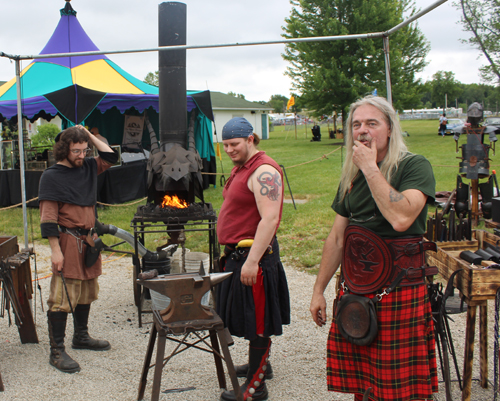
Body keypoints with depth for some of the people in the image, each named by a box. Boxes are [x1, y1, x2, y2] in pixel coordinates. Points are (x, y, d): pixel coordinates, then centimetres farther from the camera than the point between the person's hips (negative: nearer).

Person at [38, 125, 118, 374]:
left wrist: (89, 136, 11)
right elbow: (48, 217, -12)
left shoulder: (87, 168, 11)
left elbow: (109, 157, 21)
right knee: (63, 297, -8)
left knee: (87, 292, 17)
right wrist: (55, 250, -17)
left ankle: (81, 337, 33)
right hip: (68, 241, -8)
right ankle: (57, 351, -4)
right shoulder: (52, 176, -9)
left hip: (88, 240, 8)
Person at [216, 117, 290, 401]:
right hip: (237, 253, 10)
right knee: (248, 316, 20)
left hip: (254, 254, -10)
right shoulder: (241, 168, 15)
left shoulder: (264, 171, -17)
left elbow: (269, 219, -25)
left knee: (256, 321, -3)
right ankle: (259, 364, 36)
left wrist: (252, 261, -28)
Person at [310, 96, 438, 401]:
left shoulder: (415, 166, -7)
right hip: (354, 294, 6)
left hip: (400, 295, -5)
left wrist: (371, 169, -16)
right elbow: (337, 238, 17)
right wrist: (319, 290, 16)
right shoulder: (351, 176, 13)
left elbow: (401, 218, -25)